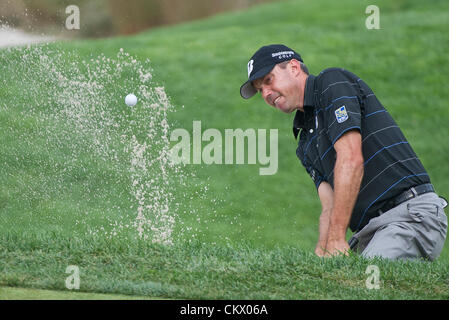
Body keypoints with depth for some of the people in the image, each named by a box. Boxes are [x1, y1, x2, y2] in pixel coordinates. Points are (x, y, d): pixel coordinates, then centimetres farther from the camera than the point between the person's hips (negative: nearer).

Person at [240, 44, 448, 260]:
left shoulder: (333, 82, -1)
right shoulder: (306, 145, 24)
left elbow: (351, 160, -14)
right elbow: (330, 207, 13)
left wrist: (336, 239, -17)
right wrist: (321, 251, -9)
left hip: (413, 214, -9)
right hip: (369, 230, 9)